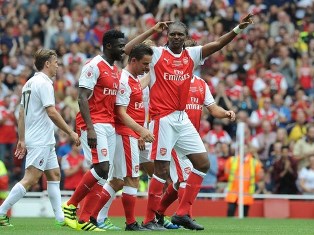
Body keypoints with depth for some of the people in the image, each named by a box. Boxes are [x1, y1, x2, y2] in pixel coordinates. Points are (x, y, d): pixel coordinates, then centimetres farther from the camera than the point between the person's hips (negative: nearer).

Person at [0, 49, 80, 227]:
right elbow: (51, 113, -21)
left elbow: (22, 114, 16)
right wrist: (71, 132, -16)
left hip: (46, 142, 10)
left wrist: (22, 140, 18)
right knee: (30, 179, -11)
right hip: (40, 141, -10)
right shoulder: (44, 84, -14)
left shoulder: (29, 83, 14)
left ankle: (61, 218, 9)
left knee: (54, 175, 10)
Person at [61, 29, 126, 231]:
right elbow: (83, 98, -15)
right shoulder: (94, 66, -9)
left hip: (109, 125, 9)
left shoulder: (115, 70, 18)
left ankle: (83, 220, 3)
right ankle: (71, 206, -4)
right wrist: (90, 128, -24)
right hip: (94, 123, -9)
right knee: (102, 167, -18)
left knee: (103, 174, 2)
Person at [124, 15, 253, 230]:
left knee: (203, 163, 5)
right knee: (162, 170, -8)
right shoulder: (157, 53, -2)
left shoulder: (192, 54, 10)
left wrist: (238, 29, -11)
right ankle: (149, 220, 3)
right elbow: (128, 50, -14)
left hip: (183, 118, 6)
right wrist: (152, 31, -12)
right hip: (163, 119, -6)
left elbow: (218, 44, 3)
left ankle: (183, 214, 11)